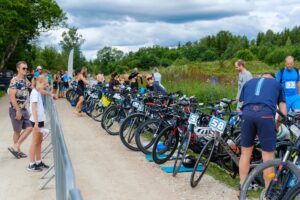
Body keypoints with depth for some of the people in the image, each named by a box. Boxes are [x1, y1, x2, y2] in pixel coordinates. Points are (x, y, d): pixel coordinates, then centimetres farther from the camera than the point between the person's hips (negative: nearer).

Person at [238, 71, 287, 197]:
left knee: (246, 153, 15)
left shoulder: (249, 82, 33)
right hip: (266, 114, -2)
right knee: (268, 155, 8)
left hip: (247, 114, 2)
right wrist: (276, 126, 35)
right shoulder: (277, 84, 28)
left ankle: (242, 188, 22)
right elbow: (283, 113, 22)